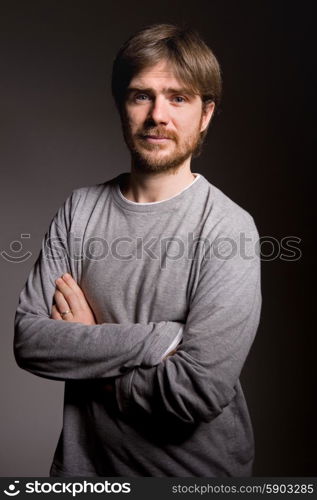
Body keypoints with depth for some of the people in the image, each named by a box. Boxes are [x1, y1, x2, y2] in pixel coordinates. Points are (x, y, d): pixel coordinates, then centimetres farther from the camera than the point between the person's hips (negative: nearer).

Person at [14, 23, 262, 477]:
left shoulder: (229, 227, -19)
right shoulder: (80, 209, -6)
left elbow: (201, 390, -25)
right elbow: (28, 340, -13)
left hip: (197, 466, -2)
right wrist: (159, 338, -22)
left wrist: (82, 352, -14)